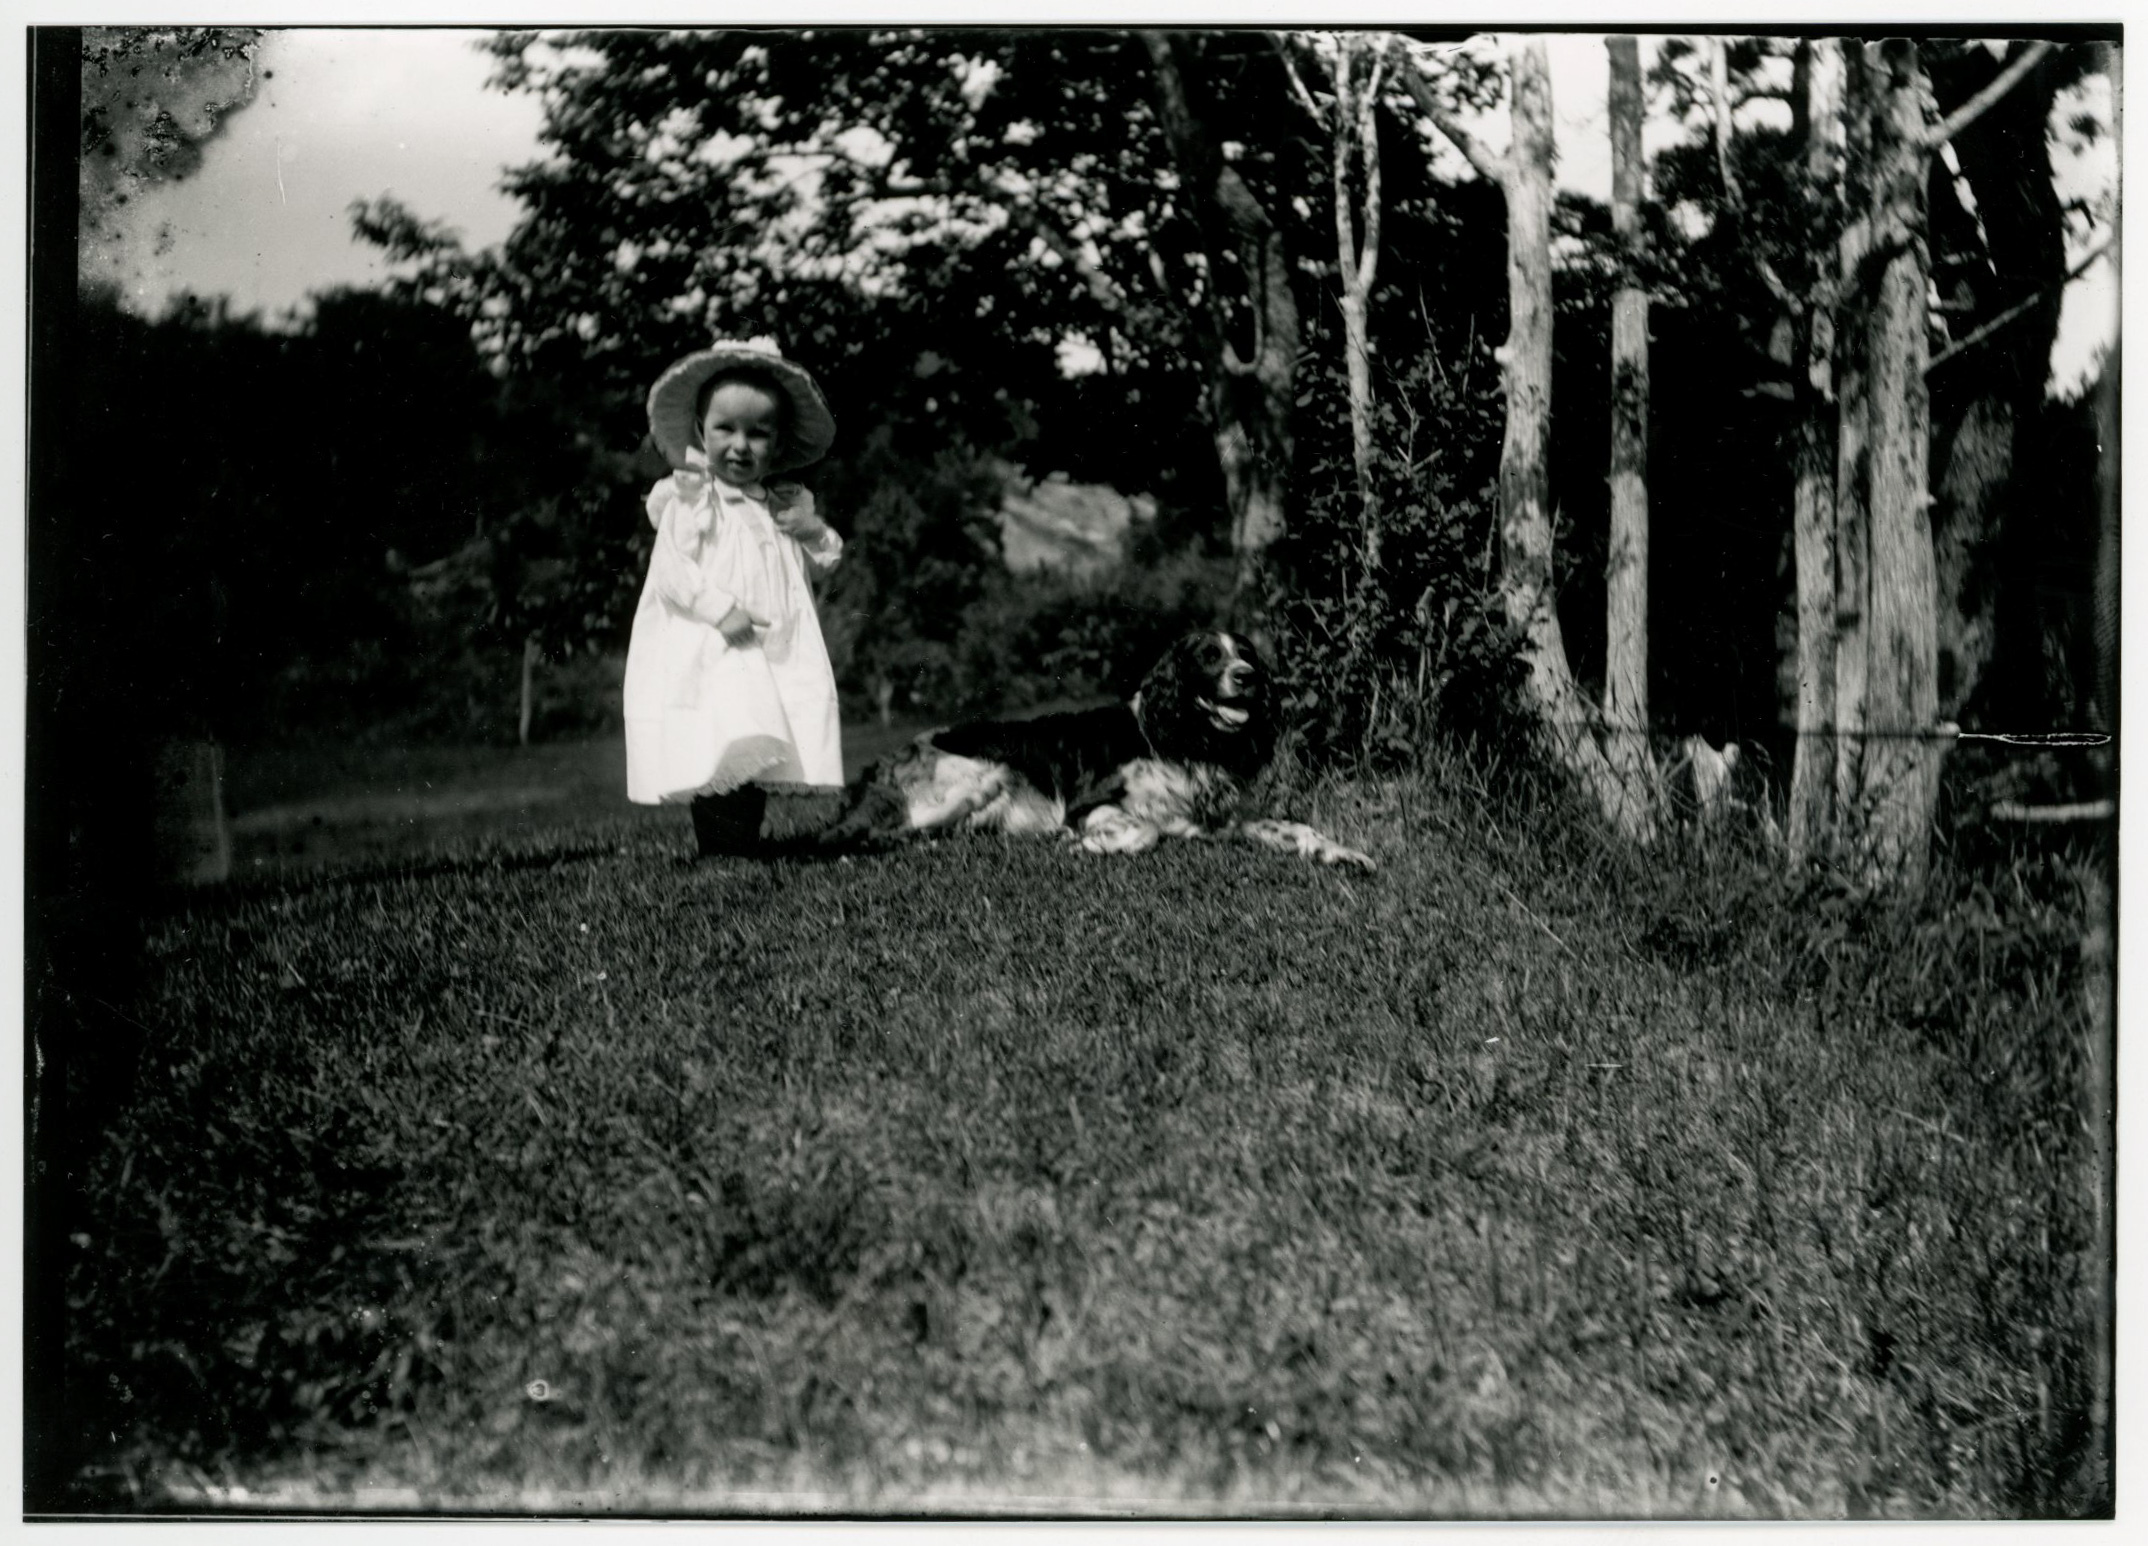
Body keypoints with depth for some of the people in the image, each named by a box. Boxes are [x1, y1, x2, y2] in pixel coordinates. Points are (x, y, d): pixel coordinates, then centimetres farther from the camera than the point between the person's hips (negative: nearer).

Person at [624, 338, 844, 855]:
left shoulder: (784, 507, 15)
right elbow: (671, 571, -10)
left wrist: (813, 531, 3)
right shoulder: (690, 500, -1)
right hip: (708, 657, -6)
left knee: (752, 764, 3)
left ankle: (744, 850, 9)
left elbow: (824, 563, 24)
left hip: (776, 657, 6)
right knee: (720, 763, -17)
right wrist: (721, 611, -20)